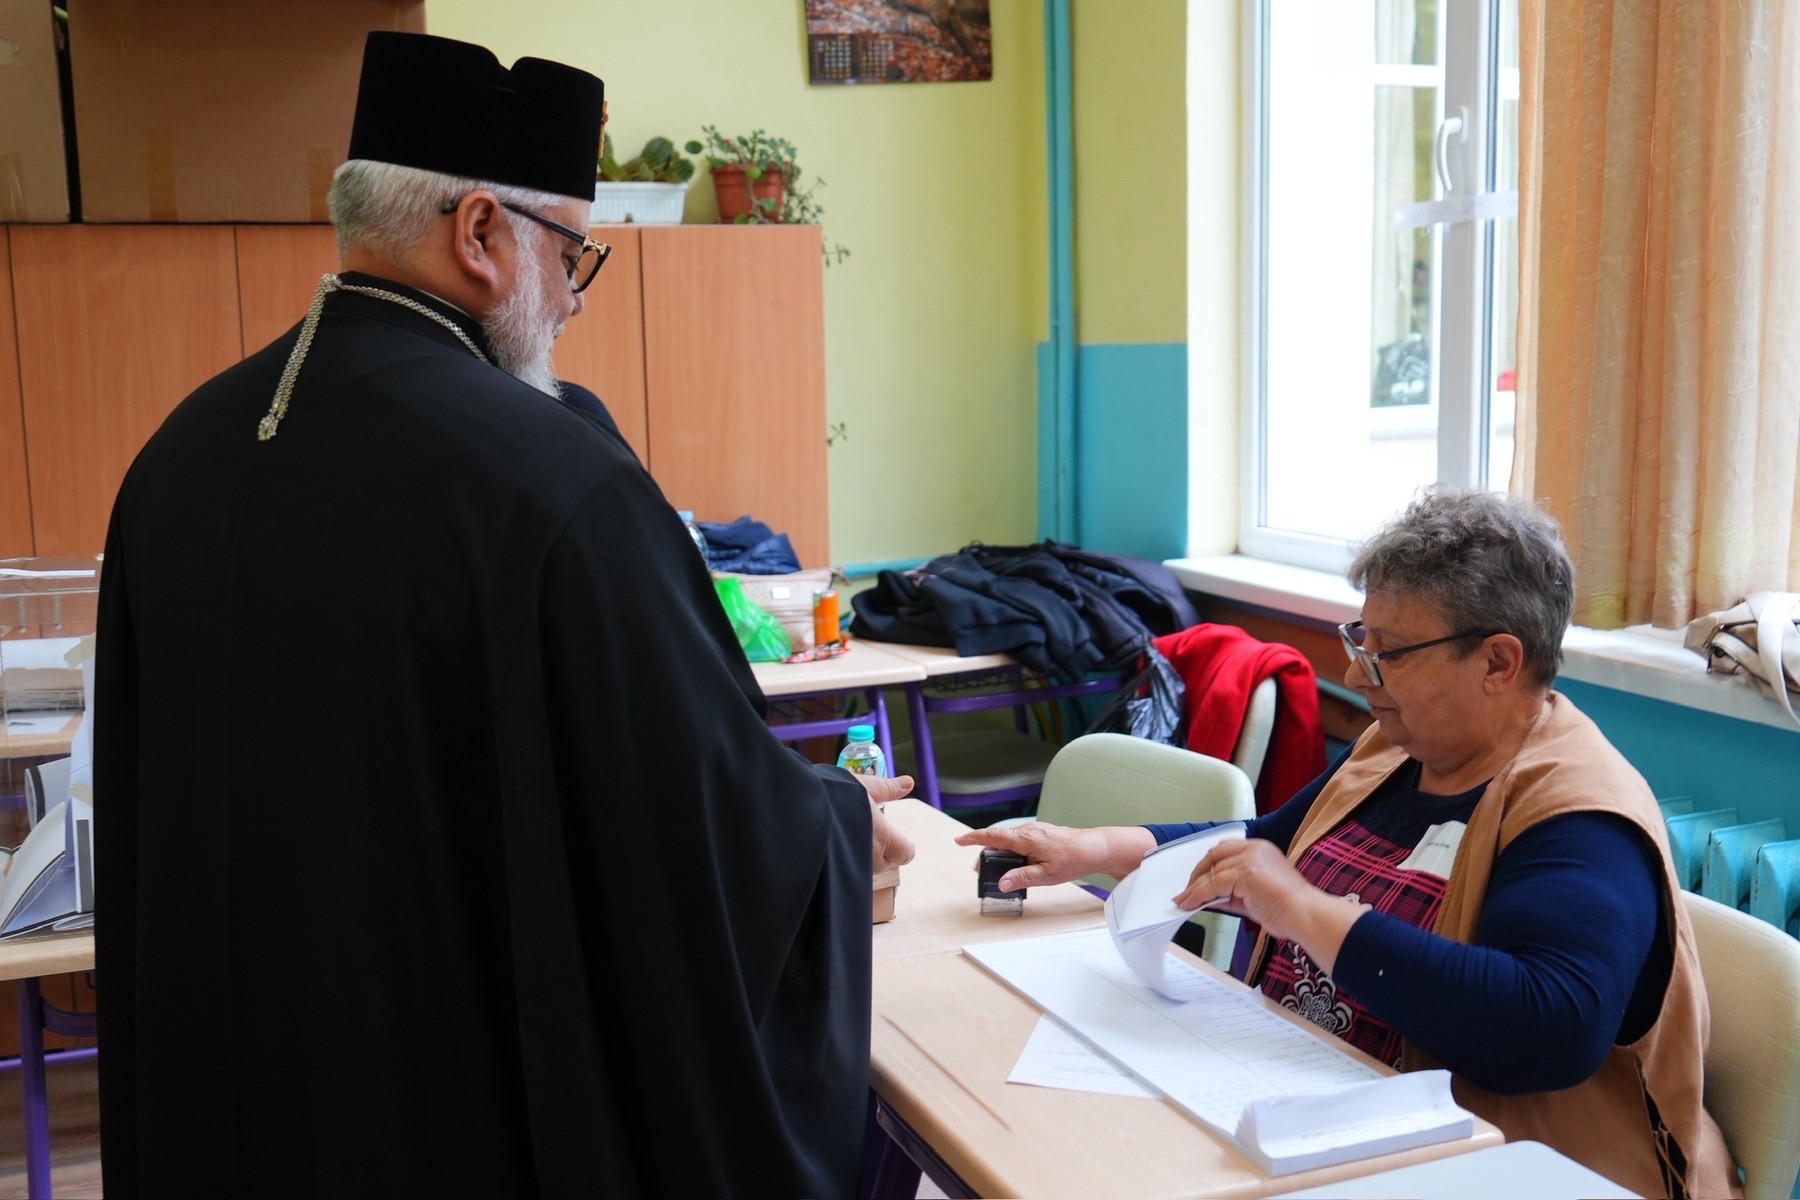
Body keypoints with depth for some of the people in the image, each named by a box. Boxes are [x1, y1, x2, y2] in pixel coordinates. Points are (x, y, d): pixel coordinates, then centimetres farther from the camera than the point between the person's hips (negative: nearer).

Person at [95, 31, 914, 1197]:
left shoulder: (184, 450, -2)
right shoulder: (553, 477, -25)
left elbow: (160, 805, 8)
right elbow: (715, 806, -20)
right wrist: (847, 819, 0)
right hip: (501, 1105, -6)